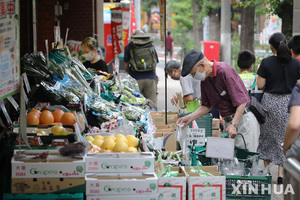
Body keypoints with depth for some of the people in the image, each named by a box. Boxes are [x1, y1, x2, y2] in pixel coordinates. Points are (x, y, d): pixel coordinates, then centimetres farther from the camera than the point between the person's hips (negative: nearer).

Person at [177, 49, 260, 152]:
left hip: (243, 118, -8)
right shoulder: (205, 79, 6)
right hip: (228, 120, 8)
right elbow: (207, 106, 16)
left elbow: (242, 101, -21)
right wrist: (189, 118, 2)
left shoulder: (224, 71, -19)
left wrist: (234, 124, -27)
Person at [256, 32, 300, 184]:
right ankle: (281, 173, 3)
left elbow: (260, 85, -6)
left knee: (268, 136, 13)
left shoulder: (266, 63, -9)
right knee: (285, 137, 6)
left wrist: (260, 73, 10)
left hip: (270, 102, -1)